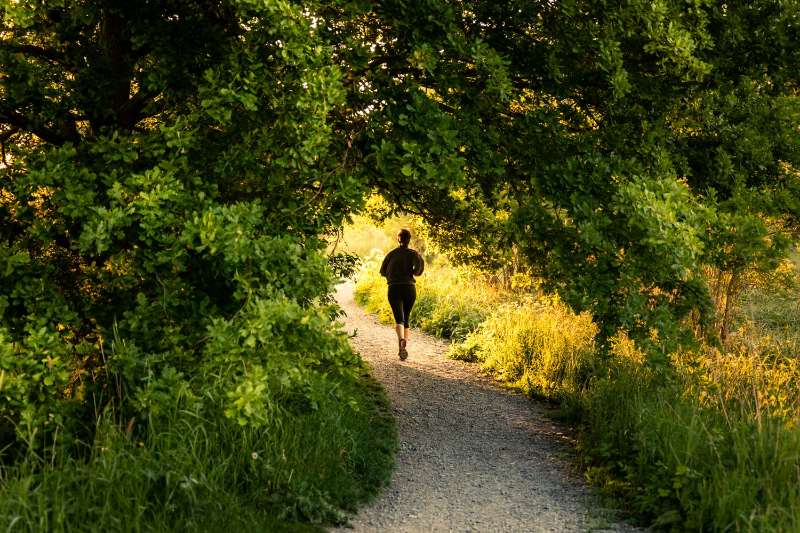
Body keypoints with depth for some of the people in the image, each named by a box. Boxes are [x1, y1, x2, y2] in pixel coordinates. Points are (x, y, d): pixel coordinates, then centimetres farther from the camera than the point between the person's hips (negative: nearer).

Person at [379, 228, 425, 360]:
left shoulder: (392, 254, 7)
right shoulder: (413, 253, 4)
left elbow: (383, 271, 9)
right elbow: (420, 265, -16)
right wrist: (413, 273, 5)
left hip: (394, 289, -1)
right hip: (409, 288, 1)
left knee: (399, 319, -12)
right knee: (406, 319, 16)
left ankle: (402, 340, -41)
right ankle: (403, 349, 13)